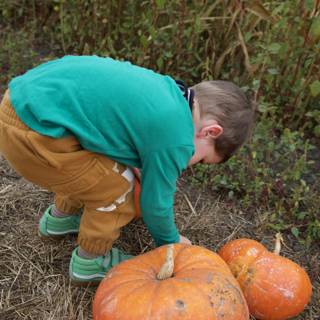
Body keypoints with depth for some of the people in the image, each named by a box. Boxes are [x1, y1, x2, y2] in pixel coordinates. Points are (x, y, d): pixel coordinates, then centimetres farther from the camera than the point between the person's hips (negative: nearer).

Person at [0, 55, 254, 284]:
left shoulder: (165, 88, 12)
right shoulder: (176, 139, -14)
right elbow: (156, 202, 0)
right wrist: (171, 242, 23)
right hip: (32, 134, -9)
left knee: (93, 172, 26)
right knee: (118, 190, 2)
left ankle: (60, 218, 49)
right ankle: (90, 262, 25)